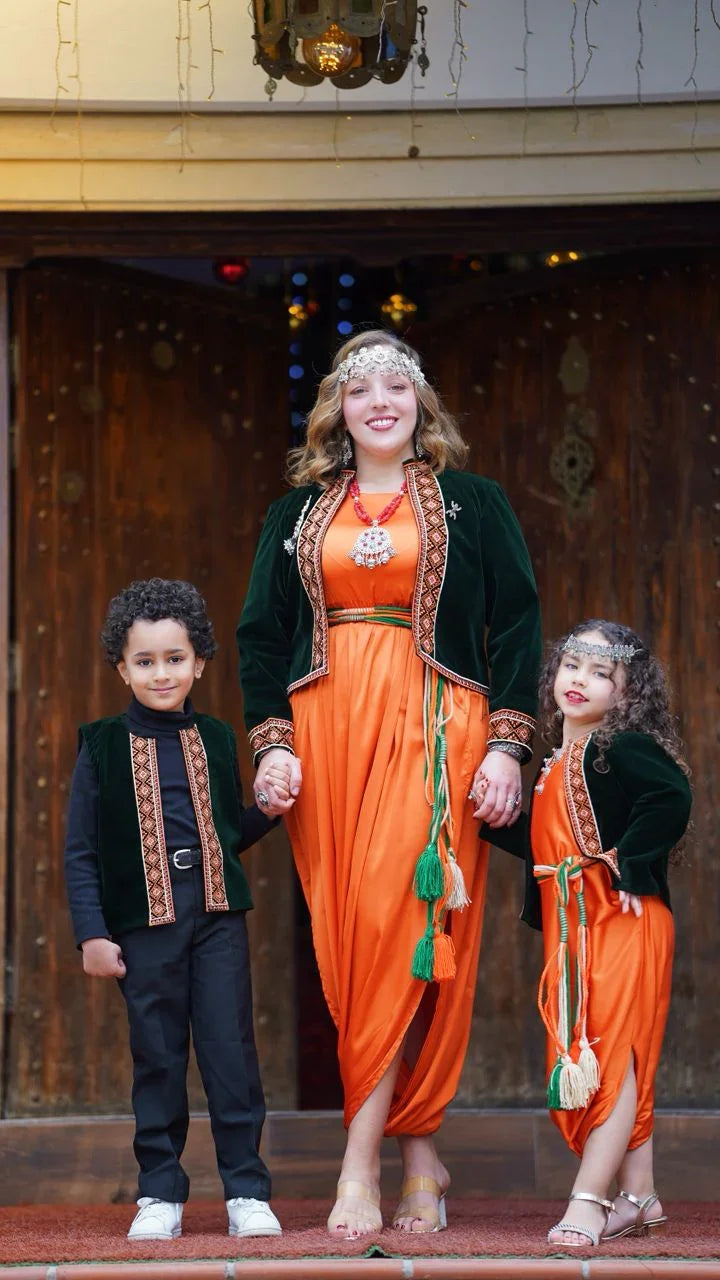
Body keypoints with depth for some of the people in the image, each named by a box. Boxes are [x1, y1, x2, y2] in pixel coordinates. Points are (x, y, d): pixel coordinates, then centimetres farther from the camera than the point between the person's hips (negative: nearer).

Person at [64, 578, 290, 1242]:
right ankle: (160, 1194, 12)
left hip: (217, 912, 2)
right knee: (157, 1056, 3)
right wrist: (92, 932, -5)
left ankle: (247, 1190, 5)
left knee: (232, 1050, -1)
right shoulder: (103, 746, 2)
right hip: (144, 918, -2)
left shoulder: (215, 739, 10)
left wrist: (270, 807, -1)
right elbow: (81, 850, 2)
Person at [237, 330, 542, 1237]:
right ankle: (418, 1155, 3)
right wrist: (271, 744, 0)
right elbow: (262, 636, 14)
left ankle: (361, 1162, -17)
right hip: (325, 729, 3)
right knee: (347, 934, -4)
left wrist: (507, 744, -5)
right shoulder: (297, 514, 17)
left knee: (400, 920, -16)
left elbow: (515, 624, 5)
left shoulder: (470, 504, 10)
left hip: (431, 729, -3)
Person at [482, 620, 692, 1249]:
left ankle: (588, 1201, -14)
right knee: (603, 1061, 10)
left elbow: (672, 798, -25)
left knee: (612, 1057, -11)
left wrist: (629, 863, -21)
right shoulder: (557, 762, 17)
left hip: (623, 921, -9)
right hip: (573, 930, 9)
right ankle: (639, 1197, 16)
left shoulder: (622, 747, -9)